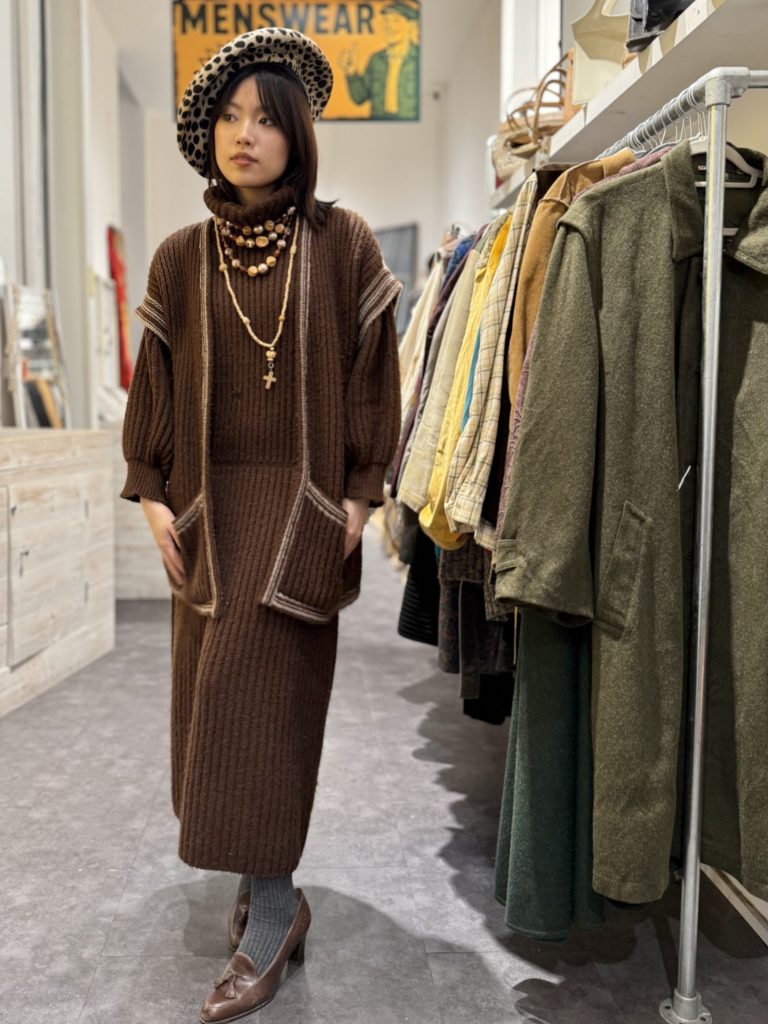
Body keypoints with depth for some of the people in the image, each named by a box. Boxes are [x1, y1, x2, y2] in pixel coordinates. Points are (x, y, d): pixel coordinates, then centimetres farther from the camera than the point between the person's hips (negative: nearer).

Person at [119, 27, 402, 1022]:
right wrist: (152, 495, 0)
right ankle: (268, 882, 28)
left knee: (260, 698, -7)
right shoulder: (181, 258, 7)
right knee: (212, 698, 9)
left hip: (303, 504, -4)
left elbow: (369, 374, -3)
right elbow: (155, 382, 8)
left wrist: (358, 497, -8)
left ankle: (271, 909, 7)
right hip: (209, 507, 4)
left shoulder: (342, 244, -2)